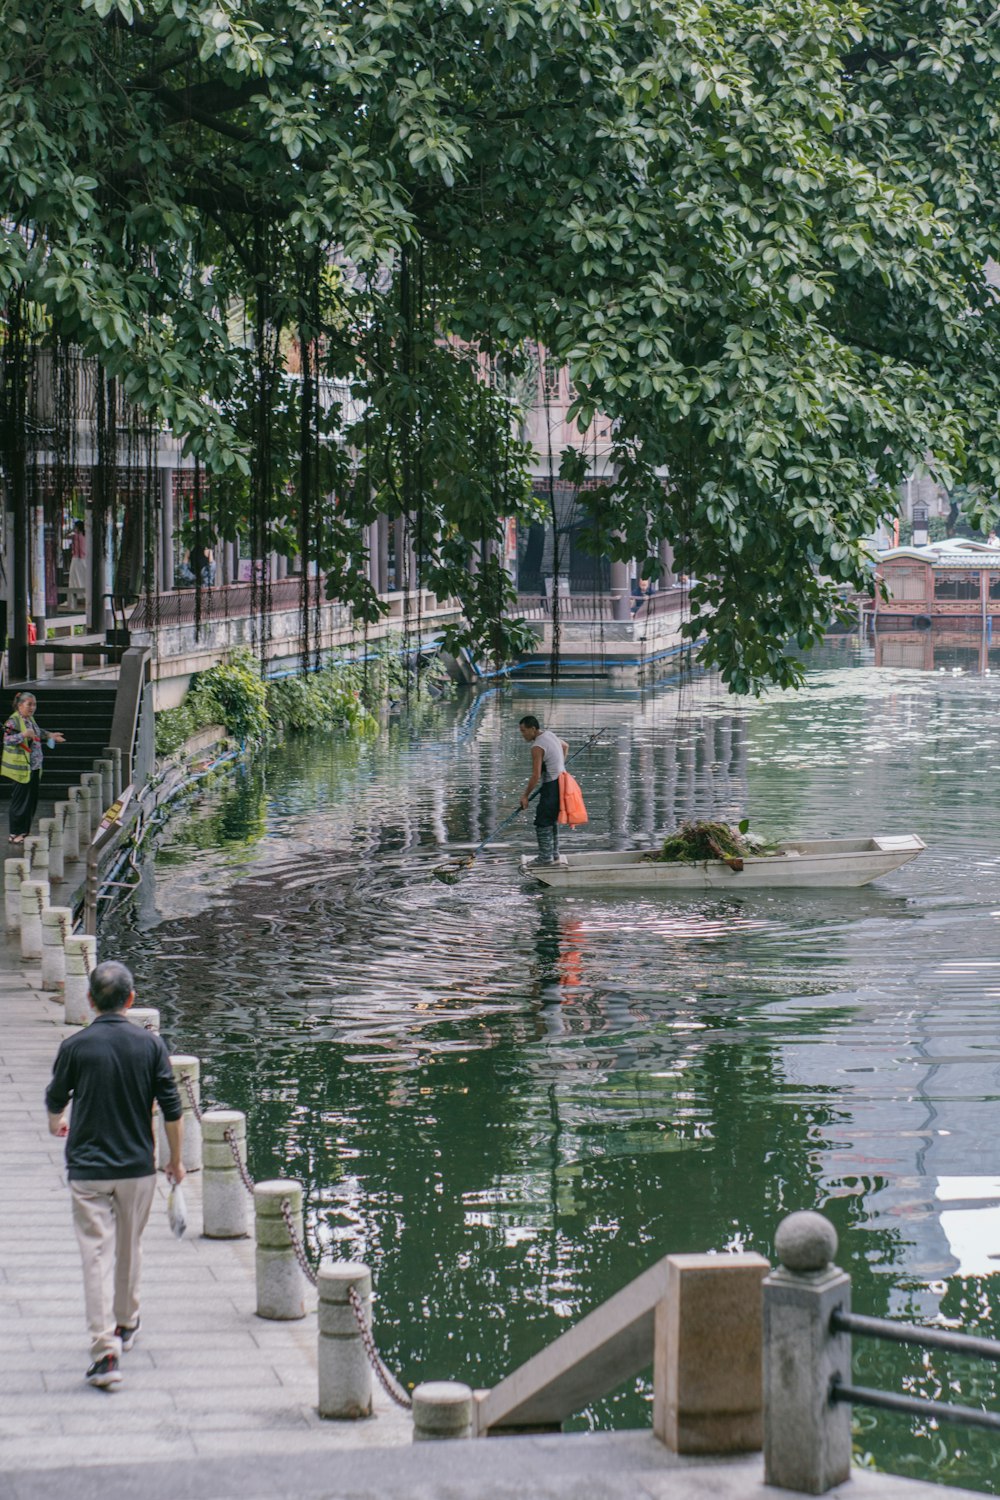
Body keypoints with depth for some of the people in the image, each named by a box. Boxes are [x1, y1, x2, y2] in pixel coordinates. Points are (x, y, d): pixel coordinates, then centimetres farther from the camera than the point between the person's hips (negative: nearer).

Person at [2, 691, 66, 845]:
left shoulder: (30, 719, 13)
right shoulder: (13, 721, -14)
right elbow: (7, 740, -23)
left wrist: (51, 736, 29)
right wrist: (23, 735, -34)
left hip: (34, 768, 9)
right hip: (21, 769, -9)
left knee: (32, 800, 12)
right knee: (20, 801, -4)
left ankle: (25, 831, 22)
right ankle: (15, 834, 4)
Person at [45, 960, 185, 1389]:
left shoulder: (75, 1046, -8)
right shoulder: (149, 1044, -5)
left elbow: (55, 1101, 9)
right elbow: (171, 1109, -4)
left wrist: (56, 1124, 33)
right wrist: (176, 1159, 11)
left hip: (87, 1168, -2)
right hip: (137, 1166, 2)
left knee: (97, 1253, -3)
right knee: (129, 1247, 21)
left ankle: (106, 1350, -13)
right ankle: (126, 1325, 40)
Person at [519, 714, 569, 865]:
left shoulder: (538, 747, -20)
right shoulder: (550, 734, 9)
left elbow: (535, 776, -21)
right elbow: (565, 746, 31)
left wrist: (526, 796, -11)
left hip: (552, 787, -10)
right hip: (561, 781, 10)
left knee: (543, 824, -6)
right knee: (552, 821, 19)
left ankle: (546, 859, -4)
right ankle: (554, 856, 25)